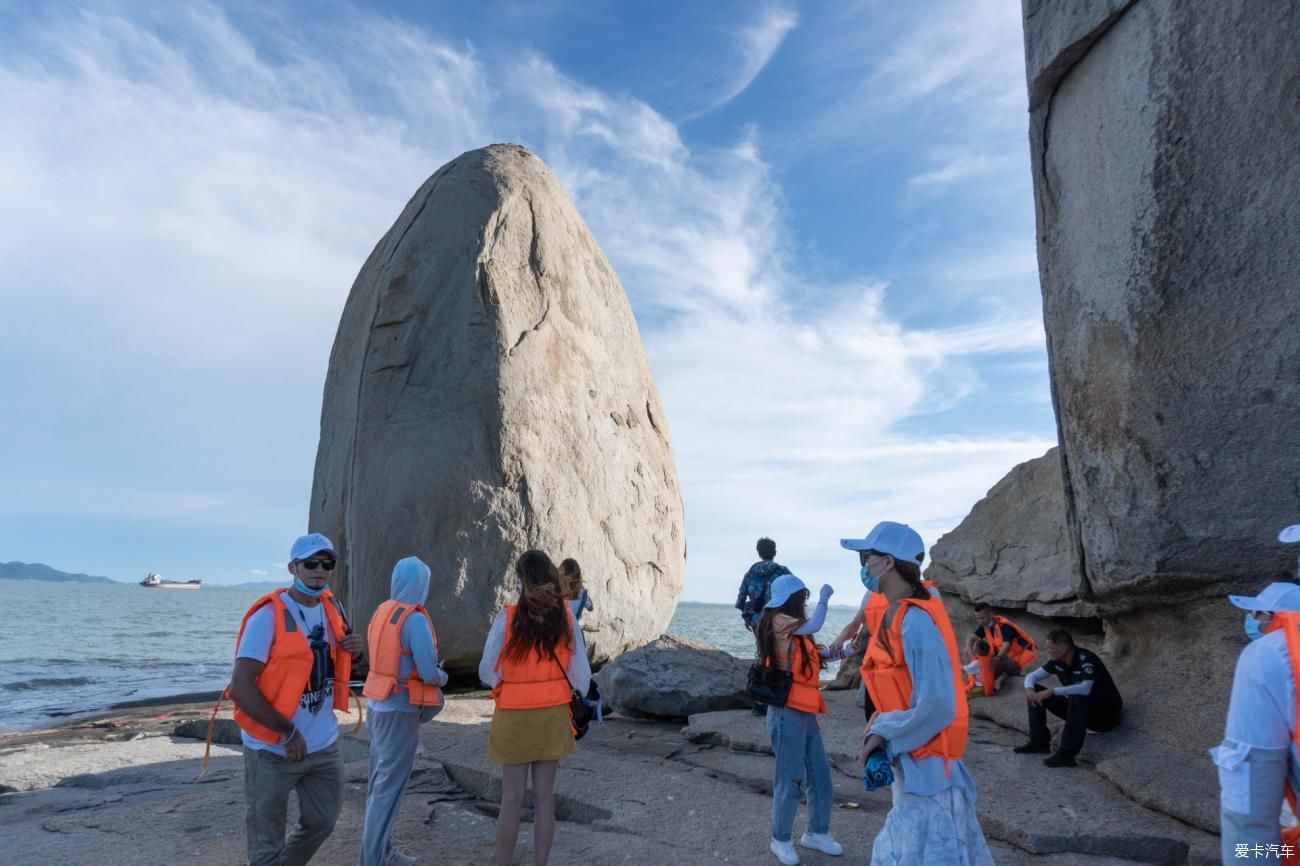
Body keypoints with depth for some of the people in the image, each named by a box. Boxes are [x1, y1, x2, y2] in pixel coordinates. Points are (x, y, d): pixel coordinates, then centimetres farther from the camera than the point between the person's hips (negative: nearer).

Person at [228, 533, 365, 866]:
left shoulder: (332, 607, 3)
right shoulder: (268, 615, -17)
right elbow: (241, 686, -20)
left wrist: (355, 650, -5)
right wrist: (287, 732, -23)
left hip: (324, 744, 6)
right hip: (273, 750, -6)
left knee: (322, 822, 21)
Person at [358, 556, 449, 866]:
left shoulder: (381, 612, 5)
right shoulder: (415, 619, -19)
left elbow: (387, 659, 9)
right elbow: (429, 672, -21)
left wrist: (431, 677, 6)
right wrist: (443, 677, 1)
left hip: (378, 704, 8)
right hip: (400, 710, -8)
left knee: (380, 782, 17)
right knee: (389, 787, 1)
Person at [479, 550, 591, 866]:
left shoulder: (508, 617, -14)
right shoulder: (565, 616, -7)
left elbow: (487, 672, -7)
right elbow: (581, 673, -1)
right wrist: (574, 696, 18)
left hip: (515, 717, -2)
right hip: (554, 714, 2)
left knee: (512, 798, 8)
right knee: (545, 795, 11)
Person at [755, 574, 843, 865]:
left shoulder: (793, 629, 15)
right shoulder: (778, 622, -15)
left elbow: (811, 658, 13)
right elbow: (814, 626, -28)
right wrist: (824, 598, -13)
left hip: (805, 714, 9)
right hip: (787, 714, -9)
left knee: (820, 776, 15)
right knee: (789, 781, 1)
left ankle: (817, 832, 30)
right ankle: (780, 840, 18)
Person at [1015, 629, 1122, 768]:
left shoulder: (1085, 659, -26)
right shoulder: (1057, 661, -4)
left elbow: (1085, 688, -42)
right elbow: (1032, 676, 0)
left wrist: (1052, 692, -41)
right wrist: (1029, 689, -23)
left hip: (1106, 711, -7)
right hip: (1079, 708, 7)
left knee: (1077, 698, -39)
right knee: (1036, 692, -5)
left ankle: (1066, 754, -37)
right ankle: (1039, 742, -5)